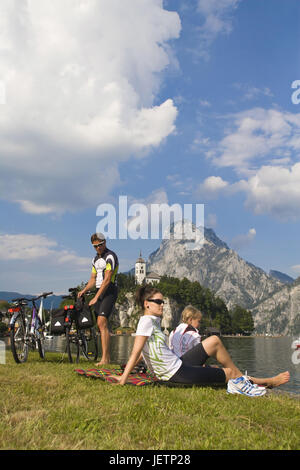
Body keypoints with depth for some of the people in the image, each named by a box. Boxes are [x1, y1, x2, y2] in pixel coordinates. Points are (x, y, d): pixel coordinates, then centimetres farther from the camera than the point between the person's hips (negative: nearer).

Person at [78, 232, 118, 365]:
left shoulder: (110, 256, -11)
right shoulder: (95, 259, 18)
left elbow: (107, 279, -18)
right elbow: (93, 279, 18)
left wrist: (96, 297, -20)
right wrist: (84, 290, -1)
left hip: (110, 292, -8)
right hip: (100, 292, 9)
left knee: (102, 323, -18)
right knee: (100, 324, 7)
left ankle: (104, 359, -19)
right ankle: (107, 356, 16)